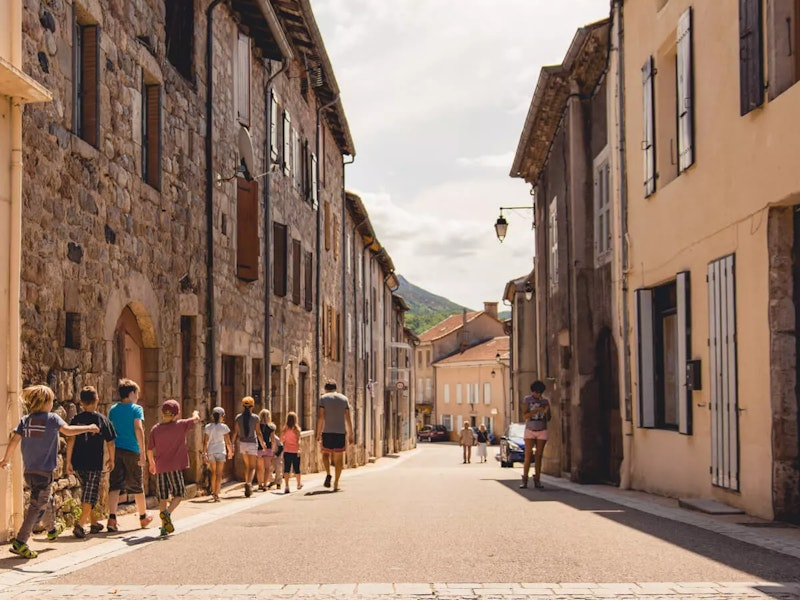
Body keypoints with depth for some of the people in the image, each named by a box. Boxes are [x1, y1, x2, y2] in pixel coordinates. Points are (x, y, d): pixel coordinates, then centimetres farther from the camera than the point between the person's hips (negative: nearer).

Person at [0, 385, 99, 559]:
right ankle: (19, 542, -15)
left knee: (46, 500, 28)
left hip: (28, 471, 7)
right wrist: (88, 428, -12)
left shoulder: (25, 420, 5)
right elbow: (67, 430, -23)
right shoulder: (52, 418, -9)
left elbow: (14, 440, 1)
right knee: (37, 507, -6)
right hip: (44, 471, -7)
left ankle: (52, 529, 49)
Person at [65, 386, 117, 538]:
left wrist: (68, 461, -3)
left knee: (86, 492, 20)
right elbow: (110, 442, 0)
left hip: (78, 463, 3)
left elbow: (70, 440, -7)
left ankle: (93, 522, 31)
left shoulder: (76, 419, 1)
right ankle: (80, 524, -17)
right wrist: (111, 459, 15)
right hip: (95, 463, -3)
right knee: (91, 496, 0)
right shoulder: (103, 420, -4)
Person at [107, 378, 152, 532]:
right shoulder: (136, 409, -5)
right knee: (136, 485, 10)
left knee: (115, 485, 1)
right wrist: (142, 452, -17)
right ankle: (143, 517, 25)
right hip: (132, 450, -3)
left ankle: (112, 518, -14)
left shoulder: (113, 409, 10)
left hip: (116, 450, 4)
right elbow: (138, 429, -16)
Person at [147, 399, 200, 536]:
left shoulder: (155, 429, 2)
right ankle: (167, 512, -20)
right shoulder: (180, 425, -5)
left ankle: (164, 525, 8)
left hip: (160, 467, 3)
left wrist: (152, 463, 22)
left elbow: (150, 450, 6)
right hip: (176, 467, -3)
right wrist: (195, 413, 33)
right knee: (179, 494, 6)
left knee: (163, 497, 9)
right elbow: (196, 419, 9)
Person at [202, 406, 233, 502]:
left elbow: (205, 442, 0)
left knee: (213, 472, 20)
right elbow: (228, 442, -4)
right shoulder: (224, 427, -7)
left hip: (210, 452, 3)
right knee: (219, 474, 0)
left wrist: (204, 454, 6)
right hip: (220, 451, -3)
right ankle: (216, 495, -5)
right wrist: (230, 451, 11)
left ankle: (213, 492, 29)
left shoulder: (208, 427, 1)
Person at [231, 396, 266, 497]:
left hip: (242, 443, 3)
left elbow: (235, 432, -1)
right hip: (252, 443, -3)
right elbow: (258, 433, -6)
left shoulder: (238, 417, -1)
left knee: (247, 465, 20)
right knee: (252, 467, 0)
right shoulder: (255, 418, -9)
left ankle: (247, 484, 21)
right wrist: (262, 443, 7)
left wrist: (233, 443, 9)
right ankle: (249, 483, -24)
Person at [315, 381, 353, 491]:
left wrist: (318, 433, -4)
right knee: (338, 458, 6)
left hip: (327, 432, -1)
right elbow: (348, 418, 5)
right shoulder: (344, 398, 9)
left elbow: (320, 417, -6)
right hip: (341, 432, 1)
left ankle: (328, 474, -6)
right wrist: (350, 434, 9)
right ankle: (336, 484, 5)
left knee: (326, 453, 18)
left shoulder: (323, 398, 2)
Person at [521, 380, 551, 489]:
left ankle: (537, 480, 1)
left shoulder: (545, 401, 5)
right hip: (530, 430, -2)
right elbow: (525, 416, -9)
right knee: (528, 456, -9)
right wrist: (536, 410, -21)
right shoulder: (527, 400, -1)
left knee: (538, 456, 1)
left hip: (542, 431, 2)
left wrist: (546, 411, -15)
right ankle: (524, 480, -8)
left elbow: (548, 419, 7)